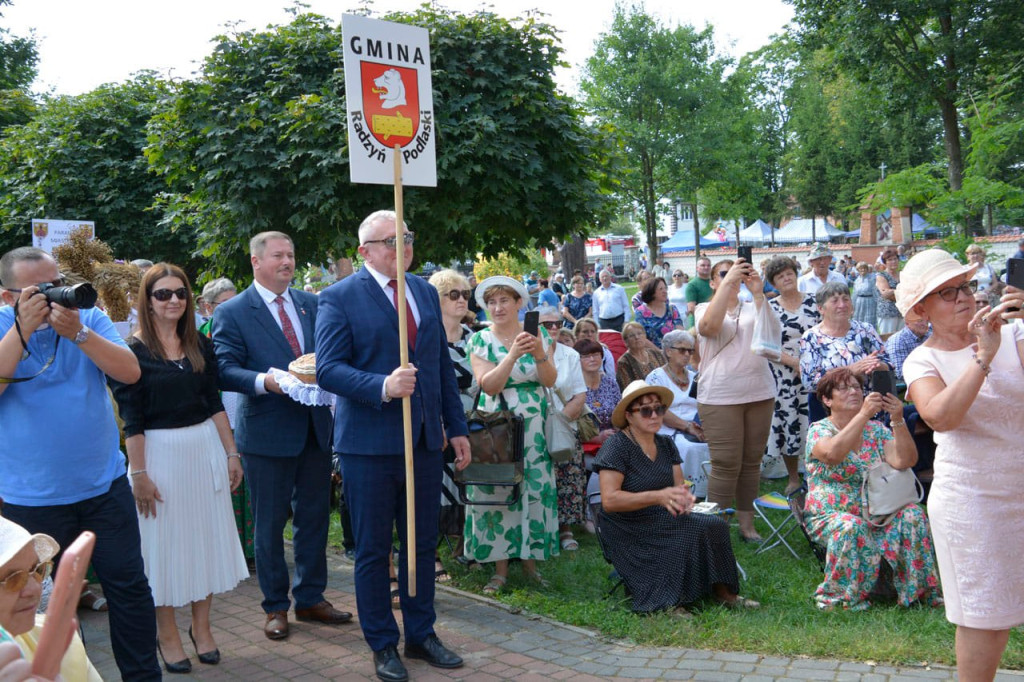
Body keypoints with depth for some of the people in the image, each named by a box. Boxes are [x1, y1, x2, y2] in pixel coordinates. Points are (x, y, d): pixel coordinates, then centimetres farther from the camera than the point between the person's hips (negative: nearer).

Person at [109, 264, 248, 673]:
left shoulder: (200, 345, 5)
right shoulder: (133, 351, -8)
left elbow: (215, 404, 10)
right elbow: (131, 419, -10)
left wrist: (231, 453, 7)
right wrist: (139, 474, -13)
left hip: (205, 447, 5)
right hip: (159, 452, -4)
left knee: (207, 536, 10)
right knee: (165, 541, 6)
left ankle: (201, 627, 24)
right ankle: (167, 634, 21)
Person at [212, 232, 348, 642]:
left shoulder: (311, 304, 10)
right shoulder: (232, 313, -5)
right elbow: (224, 370, -12)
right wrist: (265, 381, -29)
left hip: (315, 427, 5)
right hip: (267, 432, -4)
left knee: (314, 516, 13)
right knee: (270, 523, 7)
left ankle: (310, 598, 28)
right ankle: (276, 606, 22)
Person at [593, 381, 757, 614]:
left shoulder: (665, 444, 12)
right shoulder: (616, 447, -12)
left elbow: (680, 484, 8)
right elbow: (609, 500, -21)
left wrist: (683, 496, -18)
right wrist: (658, 496, -29)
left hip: (663, 521, 7)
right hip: (629, 532, -7)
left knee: (714, 525, -17)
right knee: (694, 535, -26)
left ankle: (722, 591, -9)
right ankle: (667, 602, -16)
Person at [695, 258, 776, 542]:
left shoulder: (752, 307, 11)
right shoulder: (705, 308, 5)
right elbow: (709, 325, -19)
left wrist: (758, 292, -18)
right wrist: (727, 281, -21)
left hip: (759, 394, 4)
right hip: (720, 398, -3)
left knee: (752, 461, 10)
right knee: (726, 465, -7)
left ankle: (746, 523, 22)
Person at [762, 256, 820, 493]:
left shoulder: (813, 302, 5)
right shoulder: (768, 309, 2)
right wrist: (793, 362, -15)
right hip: (783, 377, 0)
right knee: (788, 424, 4)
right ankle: (793, 478, 19)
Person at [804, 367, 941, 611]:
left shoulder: (876, 429, 9)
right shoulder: (819, 430, -5)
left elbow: (904, 461, -8)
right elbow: (833, 453, -30)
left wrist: (898, 420, -21)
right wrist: (864, 414, -34)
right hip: (831, 515, -4)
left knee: (913, 515, -21)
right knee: (851, 527, -36)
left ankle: (919, 590, -10)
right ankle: (837, 596, -17)